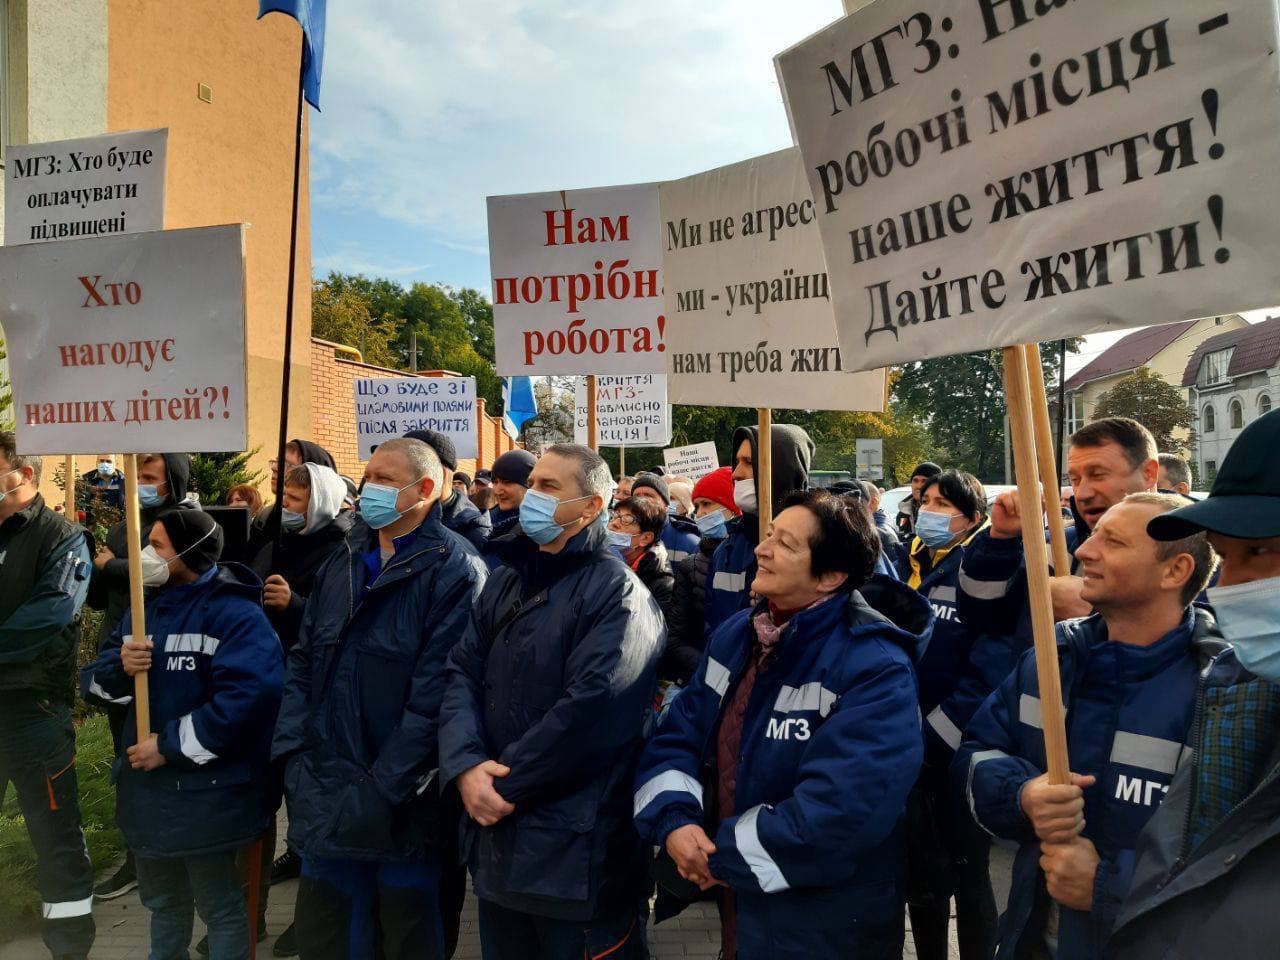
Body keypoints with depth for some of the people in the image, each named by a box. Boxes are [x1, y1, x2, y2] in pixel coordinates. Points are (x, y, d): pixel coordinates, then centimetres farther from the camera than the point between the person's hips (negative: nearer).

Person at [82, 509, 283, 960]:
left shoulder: (235, 613, -18)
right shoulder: (144, 608, 10)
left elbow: (247, 695, -30)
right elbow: (94, 681, 10)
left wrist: (171, 746, -25)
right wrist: (120, 667, -14)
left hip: (206, 792, -8)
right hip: (146, 784, 8)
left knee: (219, 907, 9)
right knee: (162, 900, 26)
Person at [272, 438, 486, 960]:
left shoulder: (454, 571, -13)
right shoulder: (345, 561, 10)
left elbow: (435, 695, -18)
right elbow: (303, 662, 12)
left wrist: (382, 791, -17)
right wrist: (293, 754, 2)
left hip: (402, 807, -6)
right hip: (327, 798, 6)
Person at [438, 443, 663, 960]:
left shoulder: (617, 592, -14)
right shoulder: (505, 580, 10)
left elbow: (589, 710, -23)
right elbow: (462, 672, 3)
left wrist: (504, 783, -15)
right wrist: (466, 766, -14)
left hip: (575, 847, -7)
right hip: (496, 831, 7)